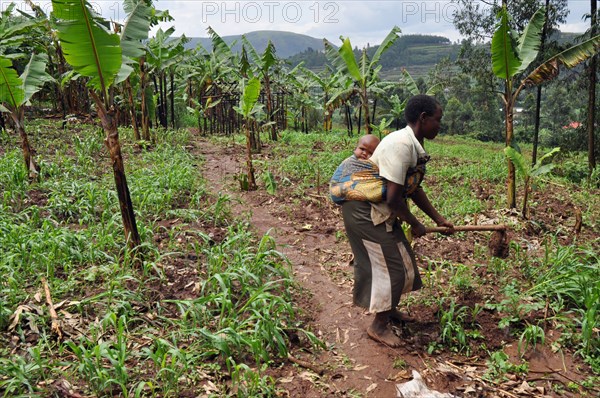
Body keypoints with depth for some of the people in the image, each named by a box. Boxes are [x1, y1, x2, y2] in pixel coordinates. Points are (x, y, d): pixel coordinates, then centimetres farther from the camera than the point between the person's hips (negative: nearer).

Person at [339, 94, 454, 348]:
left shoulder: (415, 147, 5)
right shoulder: (400, 145, -27)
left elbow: (414, 189, 15)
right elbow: (393, 198, -28)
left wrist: (438, 219, 16)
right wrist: (415, 224, -12)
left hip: (382, 212, 10)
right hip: (364, 212, -10)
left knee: (399, 260, 20)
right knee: (390, 266, -1)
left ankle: (387, 308, 43)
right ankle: (379, 326, 18)